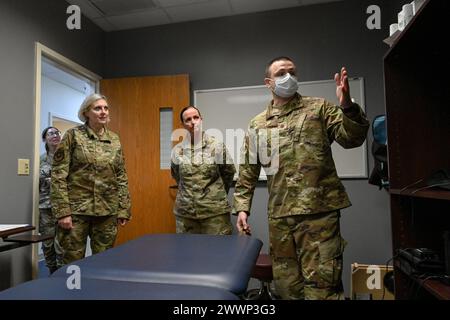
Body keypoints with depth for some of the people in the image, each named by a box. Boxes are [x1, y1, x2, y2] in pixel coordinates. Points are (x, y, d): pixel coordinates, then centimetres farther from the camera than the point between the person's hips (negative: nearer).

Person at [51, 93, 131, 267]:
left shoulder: (115, 140, 7)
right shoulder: (73, 135, -3)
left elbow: (121, 177, 9)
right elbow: (58, 175, -6)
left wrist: (123, 209, 5)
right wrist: (62, 211, -12)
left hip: (107, 211, 3)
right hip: (76, 209, -3)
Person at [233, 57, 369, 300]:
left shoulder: (319, 108, 7)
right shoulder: (257, 125, 12)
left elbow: (351, 139, -1)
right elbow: (247, 171, 14)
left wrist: (347, 107, -20)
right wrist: (242, 208, 5)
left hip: (319, 211, -3)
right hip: (279, 216, 3)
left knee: (321, 285, 0)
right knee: (286, 284, 14)